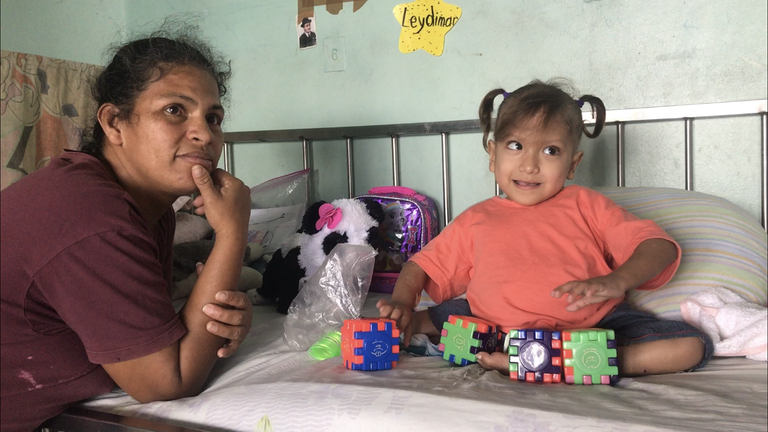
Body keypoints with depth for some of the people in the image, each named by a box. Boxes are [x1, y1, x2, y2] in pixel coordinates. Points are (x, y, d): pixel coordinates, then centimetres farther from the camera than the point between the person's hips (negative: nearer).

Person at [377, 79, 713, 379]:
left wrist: (616, 282, -21)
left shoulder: (585, 205, 10)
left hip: (592, 326, 0)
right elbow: (423, 265, 18)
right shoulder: (477, 220, 14)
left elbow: (659, 246, 1)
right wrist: (401, 304, -5)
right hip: (498, 328, 0)